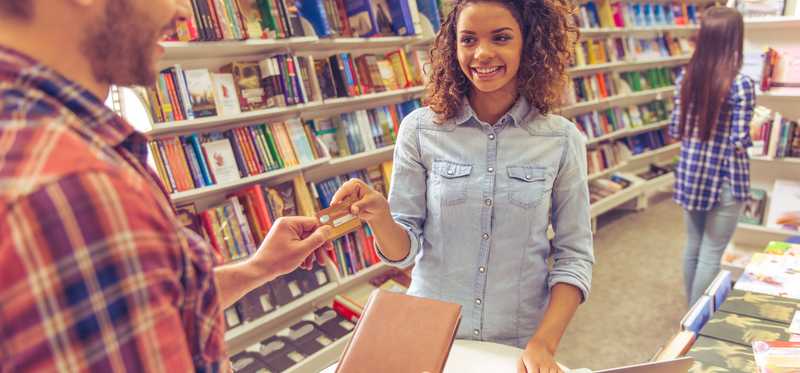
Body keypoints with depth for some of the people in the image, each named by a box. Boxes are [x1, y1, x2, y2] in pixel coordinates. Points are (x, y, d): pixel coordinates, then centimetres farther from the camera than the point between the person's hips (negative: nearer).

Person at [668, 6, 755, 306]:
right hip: (724, 179, -5)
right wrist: (748, 136, 5)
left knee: (693, 246, 18)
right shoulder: (741, 84, -16)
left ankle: (692, 311, 32)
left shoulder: (686, 77, 0)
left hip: (690, 174, 5)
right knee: (711, 254, 6)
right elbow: (739, 143, -16)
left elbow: (675, 131, 4)